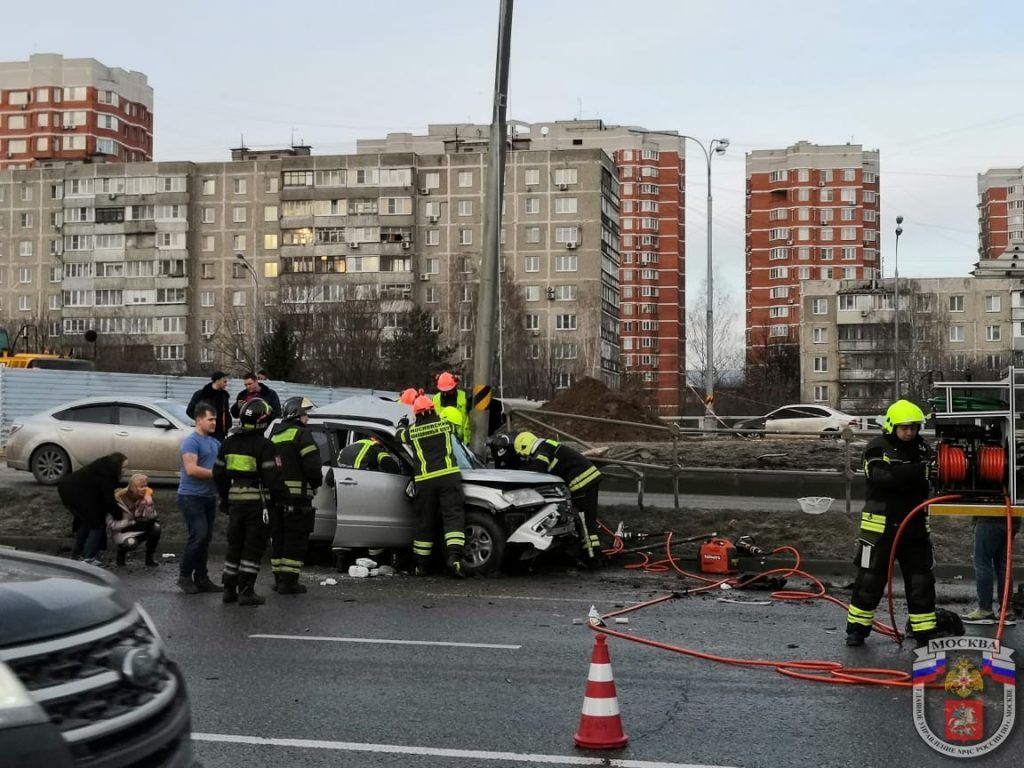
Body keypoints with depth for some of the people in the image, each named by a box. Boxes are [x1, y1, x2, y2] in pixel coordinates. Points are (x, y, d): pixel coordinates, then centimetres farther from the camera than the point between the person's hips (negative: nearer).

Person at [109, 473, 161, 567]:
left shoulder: (144, 498, -7)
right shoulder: (118, 499, -20)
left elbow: (151, 518, -14)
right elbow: (111, 524, -21)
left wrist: (149, 502, -28)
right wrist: (133, 524, -25)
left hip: (138, 530, 4)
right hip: (121, 532, -4)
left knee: (156, 527, -25)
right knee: (131, 543, -38)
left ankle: (149, 558, -8)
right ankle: (121, 552, -1)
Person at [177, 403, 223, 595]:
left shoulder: (215, 442, 15)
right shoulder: (191, 441, -11)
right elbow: (191, 469, -20)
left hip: (209, 496, 8)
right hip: (191, 496, -8)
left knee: (206, 538, 8)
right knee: (199, 535, -14)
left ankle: (201, 578, 14)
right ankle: (184, 576, -1)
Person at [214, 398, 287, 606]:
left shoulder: (229, 443, 9)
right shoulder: (265, 446, -12)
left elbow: (218, 474, 15)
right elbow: (273, 478, -15)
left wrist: (225, 497, 25)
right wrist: (283, 500, -4)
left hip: (236, 502, 6)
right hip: (258, 503, -6)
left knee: (234, 546, 15)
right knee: (253, 548, -1)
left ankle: (229, 589, 17)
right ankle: (246, 592, -3)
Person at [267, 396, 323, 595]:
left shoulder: (274, 435, 17)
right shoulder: (301, 434, -9)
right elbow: (312, 464, -16)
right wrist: (317, 482, 1)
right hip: (297, 494, -8)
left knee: (278, 538, 15)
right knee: (295, 539, -3)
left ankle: (279, 579, 20)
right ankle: (289, 581, -5)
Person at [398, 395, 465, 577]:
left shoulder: (412, 431, 7)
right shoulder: (444, 424, 7)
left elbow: (399, 435, 28)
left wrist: (401, 426, 51)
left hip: (424, 481, 1)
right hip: (449, 476, -1)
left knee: (424, 522, 9)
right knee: (453, 516, -5)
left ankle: (421, 564, 16)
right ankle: (454, 556, -23)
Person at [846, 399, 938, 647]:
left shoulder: (922, 448, 6)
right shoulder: (877, 449, -10)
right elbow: (882, 477, -27)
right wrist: (917, 471, -37)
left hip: (915, 526, 4)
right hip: (881, 524, -4)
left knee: (921, 580, 6)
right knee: (870, 579, 4)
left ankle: (925, 631, 15)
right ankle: (857, 628, 16)